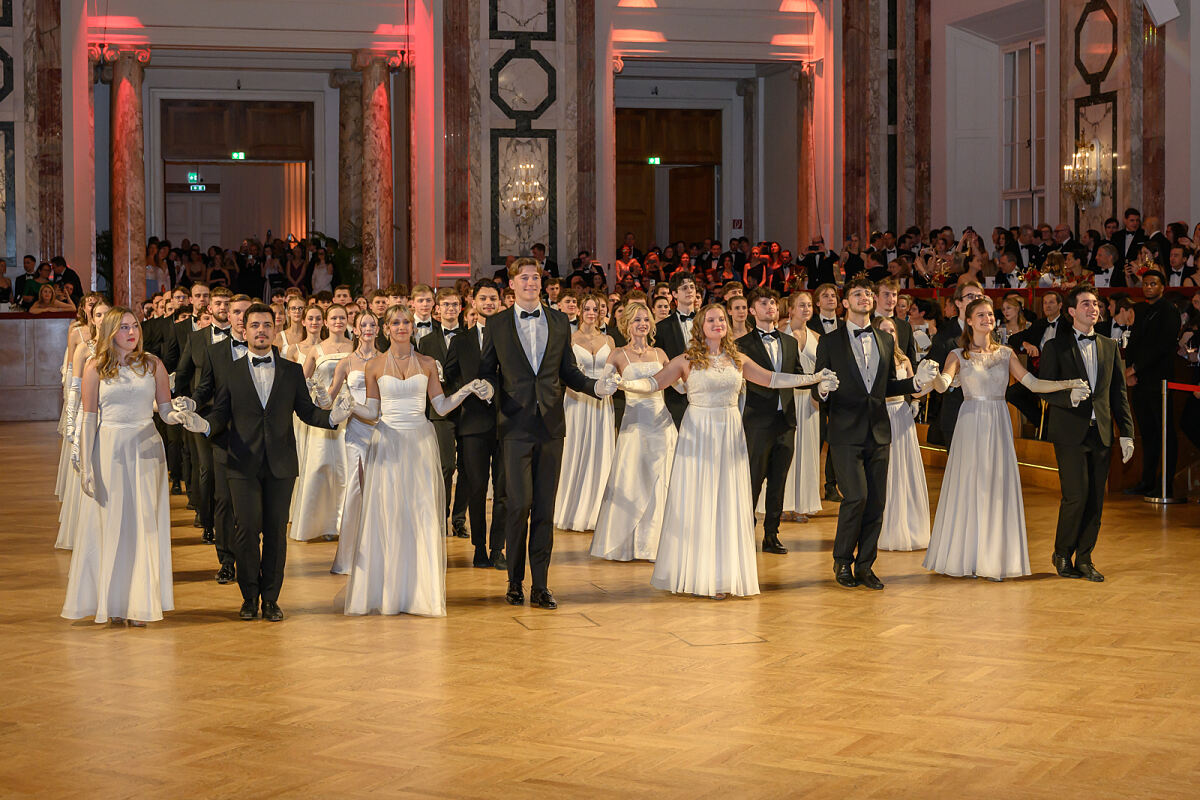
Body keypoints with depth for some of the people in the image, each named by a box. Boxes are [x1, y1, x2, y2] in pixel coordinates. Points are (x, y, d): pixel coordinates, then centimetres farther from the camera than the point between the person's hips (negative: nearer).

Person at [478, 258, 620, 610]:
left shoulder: (559, 322, 12)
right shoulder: (497, 325, 6)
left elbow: (569, 371, 14)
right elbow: (487, 370, 8)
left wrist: (595, 386, -3)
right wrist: (486, 386, -14)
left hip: (551, 425, 2)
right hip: (516, 425, -2)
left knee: (545, 508, 4)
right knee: (520, 503, -9)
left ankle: (540, 585, 11)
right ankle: (515, 582, 7)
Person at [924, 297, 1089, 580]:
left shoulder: (1006, 354, 11)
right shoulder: (958, 355, 1)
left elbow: (1032, 383, 6)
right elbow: (942, 385, -15)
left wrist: (1068, 384, -5)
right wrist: (933, 376, -38)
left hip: (998, 427, 3)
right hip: (972, 425, -3)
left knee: (998, 488, 2)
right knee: (969, 489, -3)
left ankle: (994, 559, 7)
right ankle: (965, 557, 5)